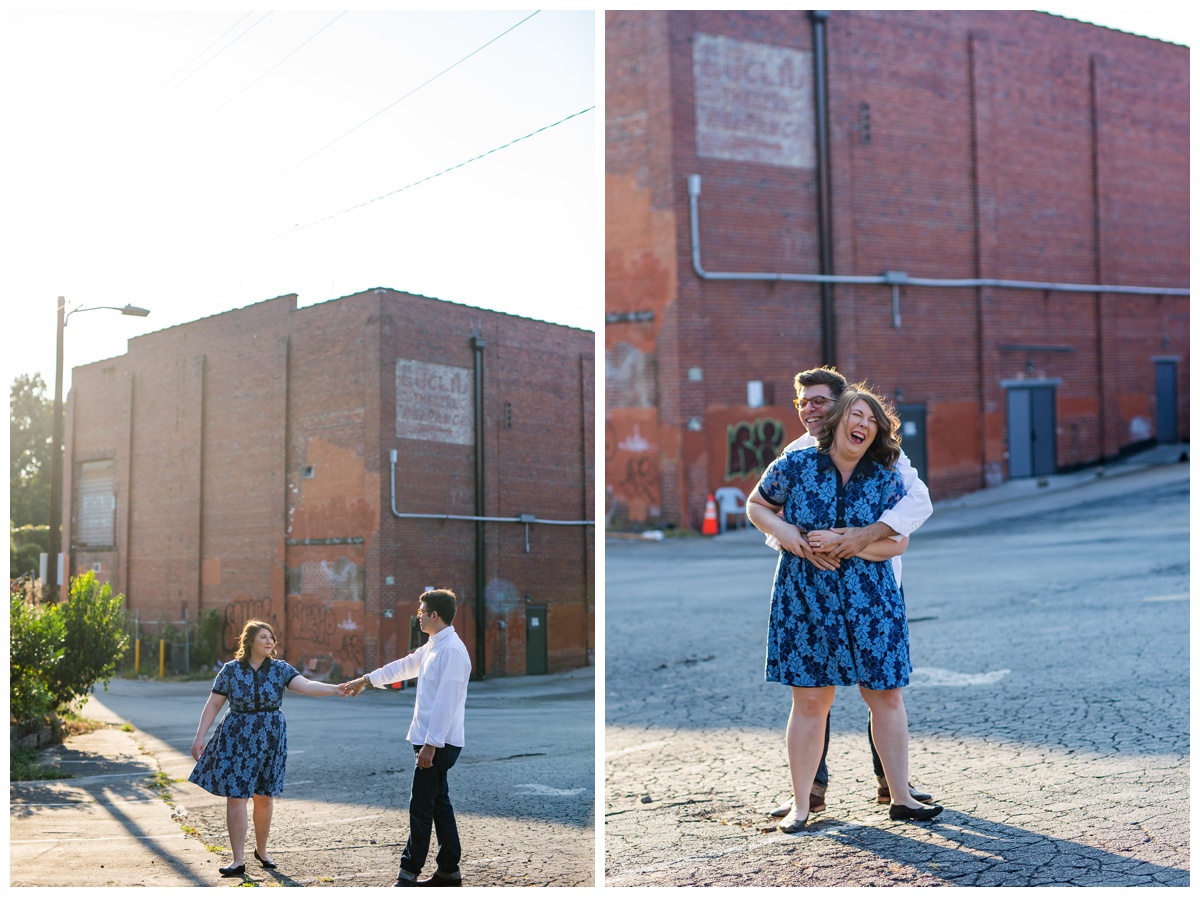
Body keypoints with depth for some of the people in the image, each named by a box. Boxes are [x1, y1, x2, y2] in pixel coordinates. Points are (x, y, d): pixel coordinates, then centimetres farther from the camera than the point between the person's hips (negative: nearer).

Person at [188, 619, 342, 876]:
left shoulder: (280, 669, -3)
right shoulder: (231, 670, -3)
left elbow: (307, 686, -16)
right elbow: (213, 705, 1)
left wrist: (337, 688, -32)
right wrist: (199, 737, -4)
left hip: (270, 740, 1)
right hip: (236, 740, -1)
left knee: (265, 797, 8)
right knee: (236, 797, -4)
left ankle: (261, 850, 29)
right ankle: (238, 860, 2)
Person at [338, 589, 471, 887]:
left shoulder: (451, 650, -17)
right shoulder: (433, 647, 15)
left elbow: (445, 702, -22)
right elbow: (405, 666, 30)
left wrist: (431, 744, -23)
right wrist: (365, 680, 36)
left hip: (438, 743, -10)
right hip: (432, 742, 10)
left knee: (421, 807, -4)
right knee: (437, 804, 12)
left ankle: (408, 873, 3)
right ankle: (449, 871, 17)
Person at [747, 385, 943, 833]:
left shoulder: (885, 479, 0)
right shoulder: (795, 465, -2)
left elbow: (897, 542, -4)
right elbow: (755, 505, 11)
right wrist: (783, 531, -9)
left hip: (871, 603, 2)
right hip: (805, 603, -1)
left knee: (887, 696, 4)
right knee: (810, 701, 2)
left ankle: (901, 798, 17)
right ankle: (800, 805, 14)